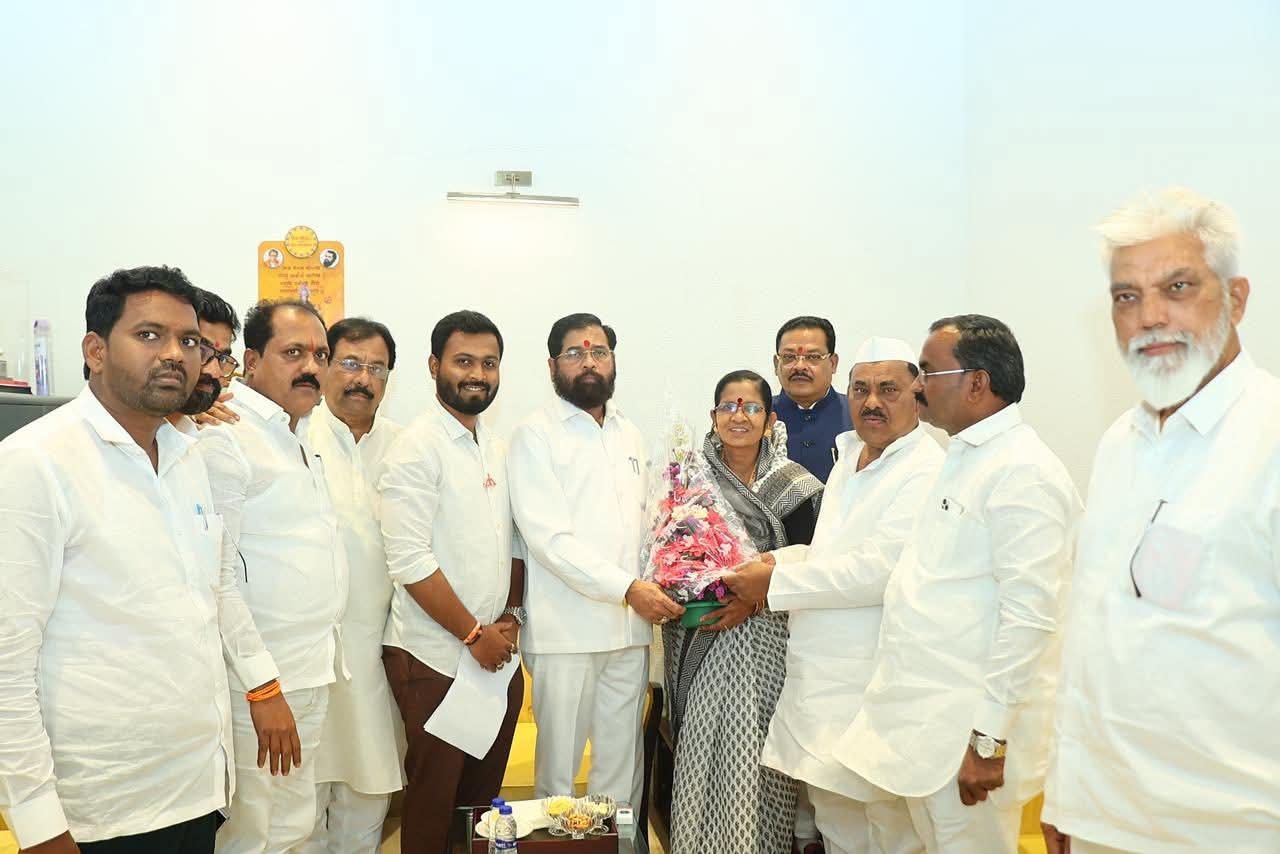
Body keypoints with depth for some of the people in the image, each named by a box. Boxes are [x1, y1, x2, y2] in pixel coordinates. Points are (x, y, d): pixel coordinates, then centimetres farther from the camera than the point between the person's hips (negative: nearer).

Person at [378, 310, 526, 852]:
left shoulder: (497, 448, 11)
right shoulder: (418, 449, -12)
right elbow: (409, 561, -18)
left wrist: (511, 617, 1)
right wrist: (474, 634, -13)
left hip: (498, 655, 7)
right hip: (436, 659, -7)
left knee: (484, 793, 16)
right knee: (434, 801, 6)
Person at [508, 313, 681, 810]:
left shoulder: (630, 435, 15)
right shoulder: (536, 435, -4)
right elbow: (549, 538, -13)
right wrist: (628, 588, -18)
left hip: (631, 628, 5)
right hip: (566, 630, -5)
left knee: (624, 763, 11)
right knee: (559, 762, 5)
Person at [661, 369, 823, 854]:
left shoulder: (795, 485, -1)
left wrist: (755, 600, -13)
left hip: (764, 642, -1)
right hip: (699, 644, 1)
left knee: (757, 759, 1)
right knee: (702, 759, 3)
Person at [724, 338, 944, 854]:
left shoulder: (926, 473, -15)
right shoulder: (849, 459, 15)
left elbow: (879, 570, -23)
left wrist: (776, 580, -15)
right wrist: (776, 558, 1)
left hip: (870, 689, -8)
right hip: (821, 674, 8)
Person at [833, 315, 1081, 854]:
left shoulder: (1023, 472, -17)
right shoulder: (963, 459, 12)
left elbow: (1028, 617, -22)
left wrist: (989, 740, -22)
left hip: (966, 732, -9)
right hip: (916, 716, 9)